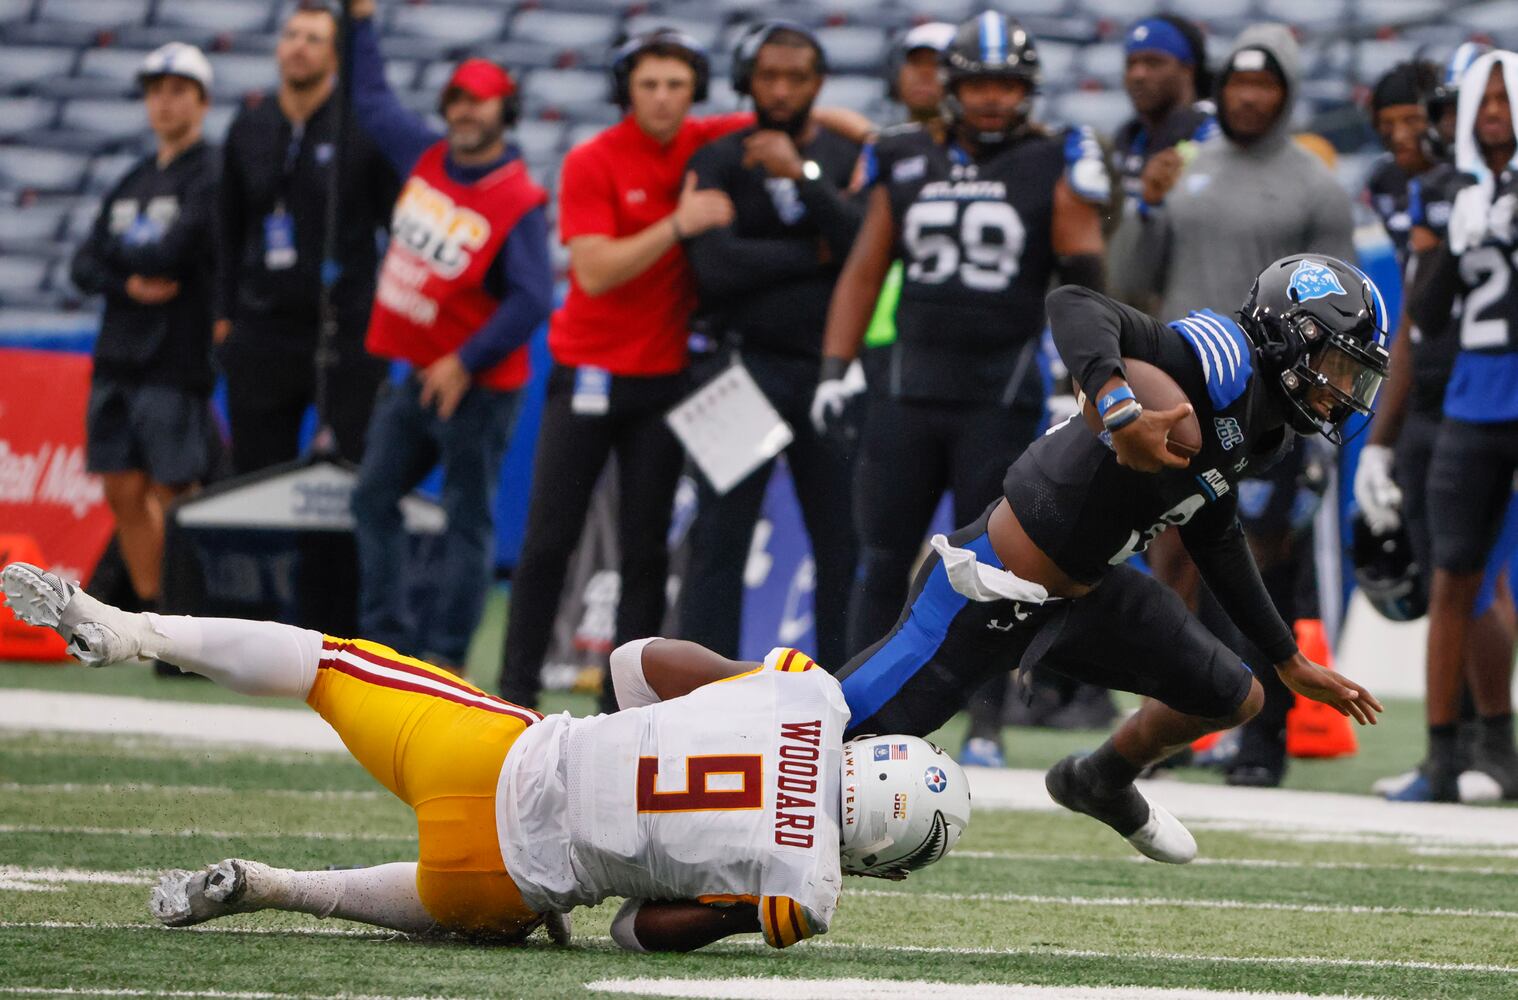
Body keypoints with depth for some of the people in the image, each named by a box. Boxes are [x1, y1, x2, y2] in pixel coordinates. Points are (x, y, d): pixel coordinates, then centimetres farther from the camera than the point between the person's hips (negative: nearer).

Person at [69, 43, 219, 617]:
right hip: (117, 356, 7)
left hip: (175, 360, -7)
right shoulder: (131, 184, 16)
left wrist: (121, 248, 1)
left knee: (171, 494, -5)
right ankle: (149, 609, 14)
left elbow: (172, 253, -18)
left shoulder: (211, 177, -6)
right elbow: (83, 268, 10)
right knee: (124, 492, 7)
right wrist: (126, 283, -10)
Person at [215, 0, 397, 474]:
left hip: (348, 333, -4)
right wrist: (224, 314, 13)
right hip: (261, 336, 4)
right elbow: (228, 231, 17)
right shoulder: (249, 127, 10)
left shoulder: (365, 129, -4)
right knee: (256, 467, 6)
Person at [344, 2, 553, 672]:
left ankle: (443, 654, -4)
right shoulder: (426, 158, 7)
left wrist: (466, 363, -23)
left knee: (468, 517, -3)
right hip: (418, 377, 8)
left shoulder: (519, 202, -15)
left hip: (476, 384, -8)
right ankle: (384, 635, 12)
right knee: (374, 496, 9)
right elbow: (372, 101, 23)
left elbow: (533, 298, -21)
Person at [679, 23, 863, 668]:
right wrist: (814, 255, -5)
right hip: (747, 364, -2)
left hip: (827, 367, 2)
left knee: (842, 539, 3)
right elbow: (716, 267, -10)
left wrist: (802, 176, -16)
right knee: (719, 536, -5)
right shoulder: (719, 162, 3)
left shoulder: (849, 160, 9)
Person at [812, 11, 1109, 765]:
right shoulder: (907, 161, 6)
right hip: (910, 386, 3)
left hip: (1000, 397, -3)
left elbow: (1083, 273, -4)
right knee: (883, 560, 4)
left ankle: (987, 723, 6)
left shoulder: (1055, 166, -2)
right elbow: (864, 271, 12)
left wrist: (1085, 205, -20)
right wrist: (835, 369, 7)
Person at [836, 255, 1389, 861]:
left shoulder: (1260, 430, 6)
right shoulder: (1223, 363, -23)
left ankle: (1100, 786, 37)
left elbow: (1214, 542, 21)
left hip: (1086, 591, 9)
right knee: (858, 721, -9)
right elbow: (1075, 308, -35)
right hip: (992, 587, -9)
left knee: (1234, 699, 11)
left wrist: (1291, 663, 27)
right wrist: (1122, 410, -51)